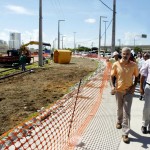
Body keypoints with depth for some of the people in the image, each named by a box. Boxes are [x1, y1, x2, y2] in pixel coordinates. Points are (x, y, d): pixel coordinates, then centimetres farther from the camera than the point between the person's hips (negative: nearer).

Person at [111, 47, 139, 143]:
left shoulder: (134, 65, -8)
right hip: (118, 90, 2)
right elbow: (112, 76, 0)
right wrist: (112, 86, -15)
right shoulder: (116, 64, -8)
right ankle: (119, 121, 50)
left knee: (126, 112, -4)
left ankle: (125, 133, 1)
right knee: (120, 109, 21)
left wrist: (134, 86, -9)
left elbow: (137, 76, 5)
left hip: (129, 91, -1)